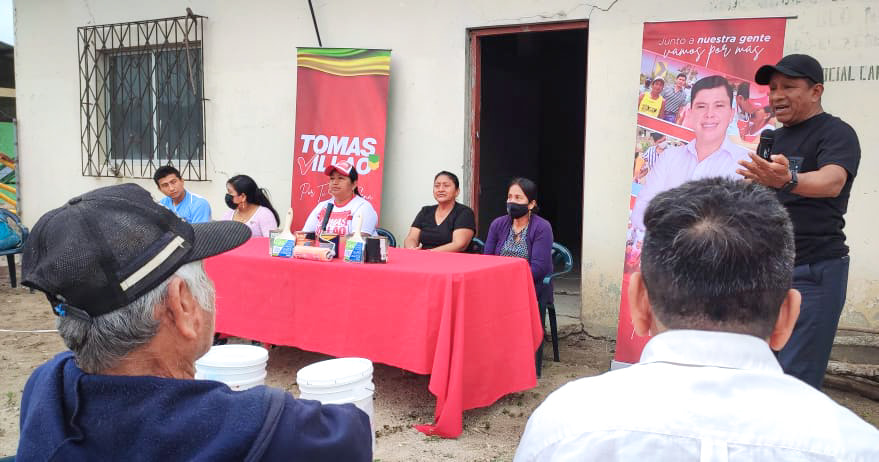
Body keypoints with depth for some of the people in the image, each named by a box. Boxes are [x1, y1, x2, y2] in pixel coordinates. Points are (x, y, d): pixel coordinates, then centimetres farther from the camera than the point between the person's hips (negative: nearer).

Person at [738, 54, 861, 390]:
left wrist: (787, 181, -49)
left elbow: (832, 182, -30)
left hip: (814, 271, -7)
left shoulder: (836, 133, -9)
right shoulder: (774, 138, 15)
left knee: (795, 379, -9)